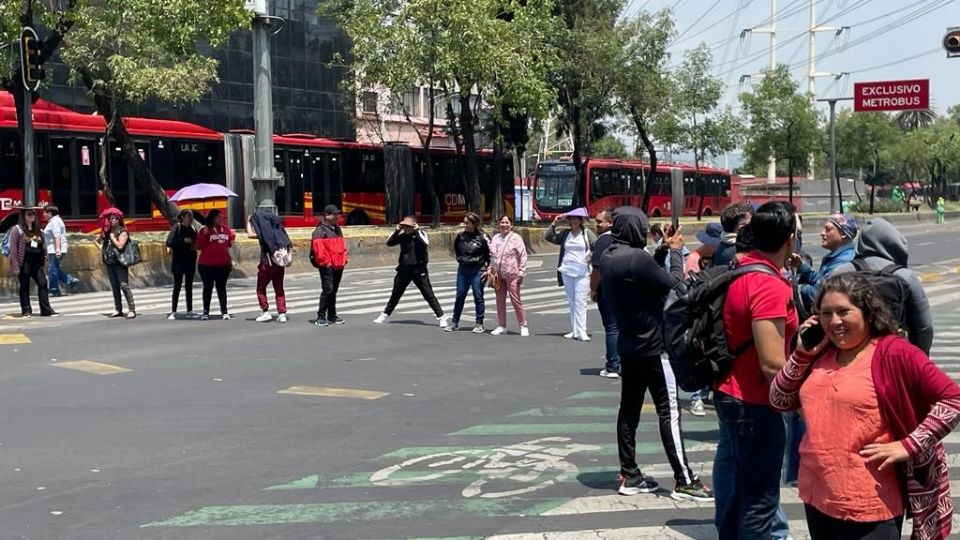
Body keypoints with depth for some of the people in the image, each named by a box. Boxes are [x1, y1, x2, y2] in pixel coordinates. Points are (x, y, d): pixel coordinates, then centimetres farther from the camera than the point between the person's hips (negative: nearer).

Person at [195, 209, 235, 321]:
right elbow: (199, 246, -10)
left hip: (223, 265, 3)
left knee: (221, 287, 8)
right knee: (208, 288, 4)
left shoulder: (225, 229, 7)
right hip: (207, 265, -3)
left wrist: (233, 238, -1)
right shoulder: (205, 230, -4)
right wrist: (204, 234, -21)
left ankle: (224, 311, 10)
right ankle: (206, 312, 9)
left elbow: (229, 243, 21)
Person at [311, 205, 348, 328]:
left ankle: (332, 316, 20)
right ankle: (320, 317, -10)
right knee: (327, 289, -13)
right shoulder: (320, 230, -9)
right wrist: (325, 262, -18)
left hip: (338, 266, 8)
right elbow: (318, 249, -17)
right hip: (327, 266, -8)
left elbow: (342, 245, 24)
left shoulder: (337, 229, 19)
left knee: (334, 291, 13)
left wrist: (343, 260, 14)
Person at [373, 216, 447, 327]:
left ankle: (441, 317, 0)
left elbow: (425, 243, -26)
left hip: (419, 270, -4)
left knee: (429, 295, -5)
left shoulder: (420, 233, -6)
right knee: (395, 294, 15)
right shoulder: (402, 235, 5)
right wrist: (397, 230, -7)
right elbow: (389, 243, 0)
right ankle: (385, 315, 28)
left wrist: (417, 230, -20)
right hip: (404, 269, 4)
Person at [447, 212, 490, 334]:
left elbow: (490, 254, -5)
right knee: (460, 296, 7)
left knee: (478, 297, 1)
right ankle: (455, 322, 14)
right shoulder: (460, 236, 2)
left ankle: (479, 324, 9)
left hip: (477, 271, -4)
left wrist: (487, 269, -6)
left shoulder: (482, 237, -10)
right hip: (463, 270, 4)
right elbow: (456, 249, 21)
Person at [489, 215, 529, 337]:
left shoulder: (516, 238, -5)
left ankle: (523, 326, 4)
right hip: (498, 275, 6)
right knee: (500, 301, 10)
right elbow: (491, 256, 18)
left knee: (516, 300, -4)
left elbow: (523, 256, -7)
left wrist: (521, 272, -11)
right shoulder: (495, 238, 12)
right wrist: (490, 269, 9)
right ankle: (501, 326, 19)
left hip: (512, 275, -5)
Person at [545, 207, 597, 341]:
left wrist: (591, 258, -14)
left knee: (580, 302, -11)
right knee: (571, 302, 7)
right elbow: (549, 237, 5)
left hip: (582, 273, -4)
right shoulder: (565, 234, 9)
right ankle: (575, 331, 12)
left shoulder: (587, 233, 1)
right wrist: (554, 224, -2)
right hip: (566, 272, 4)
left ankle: (581, 332, -14)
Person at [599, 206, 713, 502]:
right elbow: (674, 284, -15)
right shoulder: (637, 258, -23)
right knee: (669, 412, -3)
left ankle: (630, 476, 15)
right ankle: (684, 481, 1)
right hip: (652, 347, -9)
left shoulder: (607, 258, 5)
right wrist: (675, 251, -2)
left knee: (629, 410, 10)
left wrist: (664, 249, 8)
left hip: (628, 345, 9)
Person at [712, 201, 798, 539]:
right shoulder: (769, 286, -24)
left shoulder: (738, 269, 3)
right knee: (759, 496, 2)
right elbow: (772, 365, -26)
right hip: (754, 401, -9)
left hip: (728, 391, 9)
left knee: (735, 478, 22)